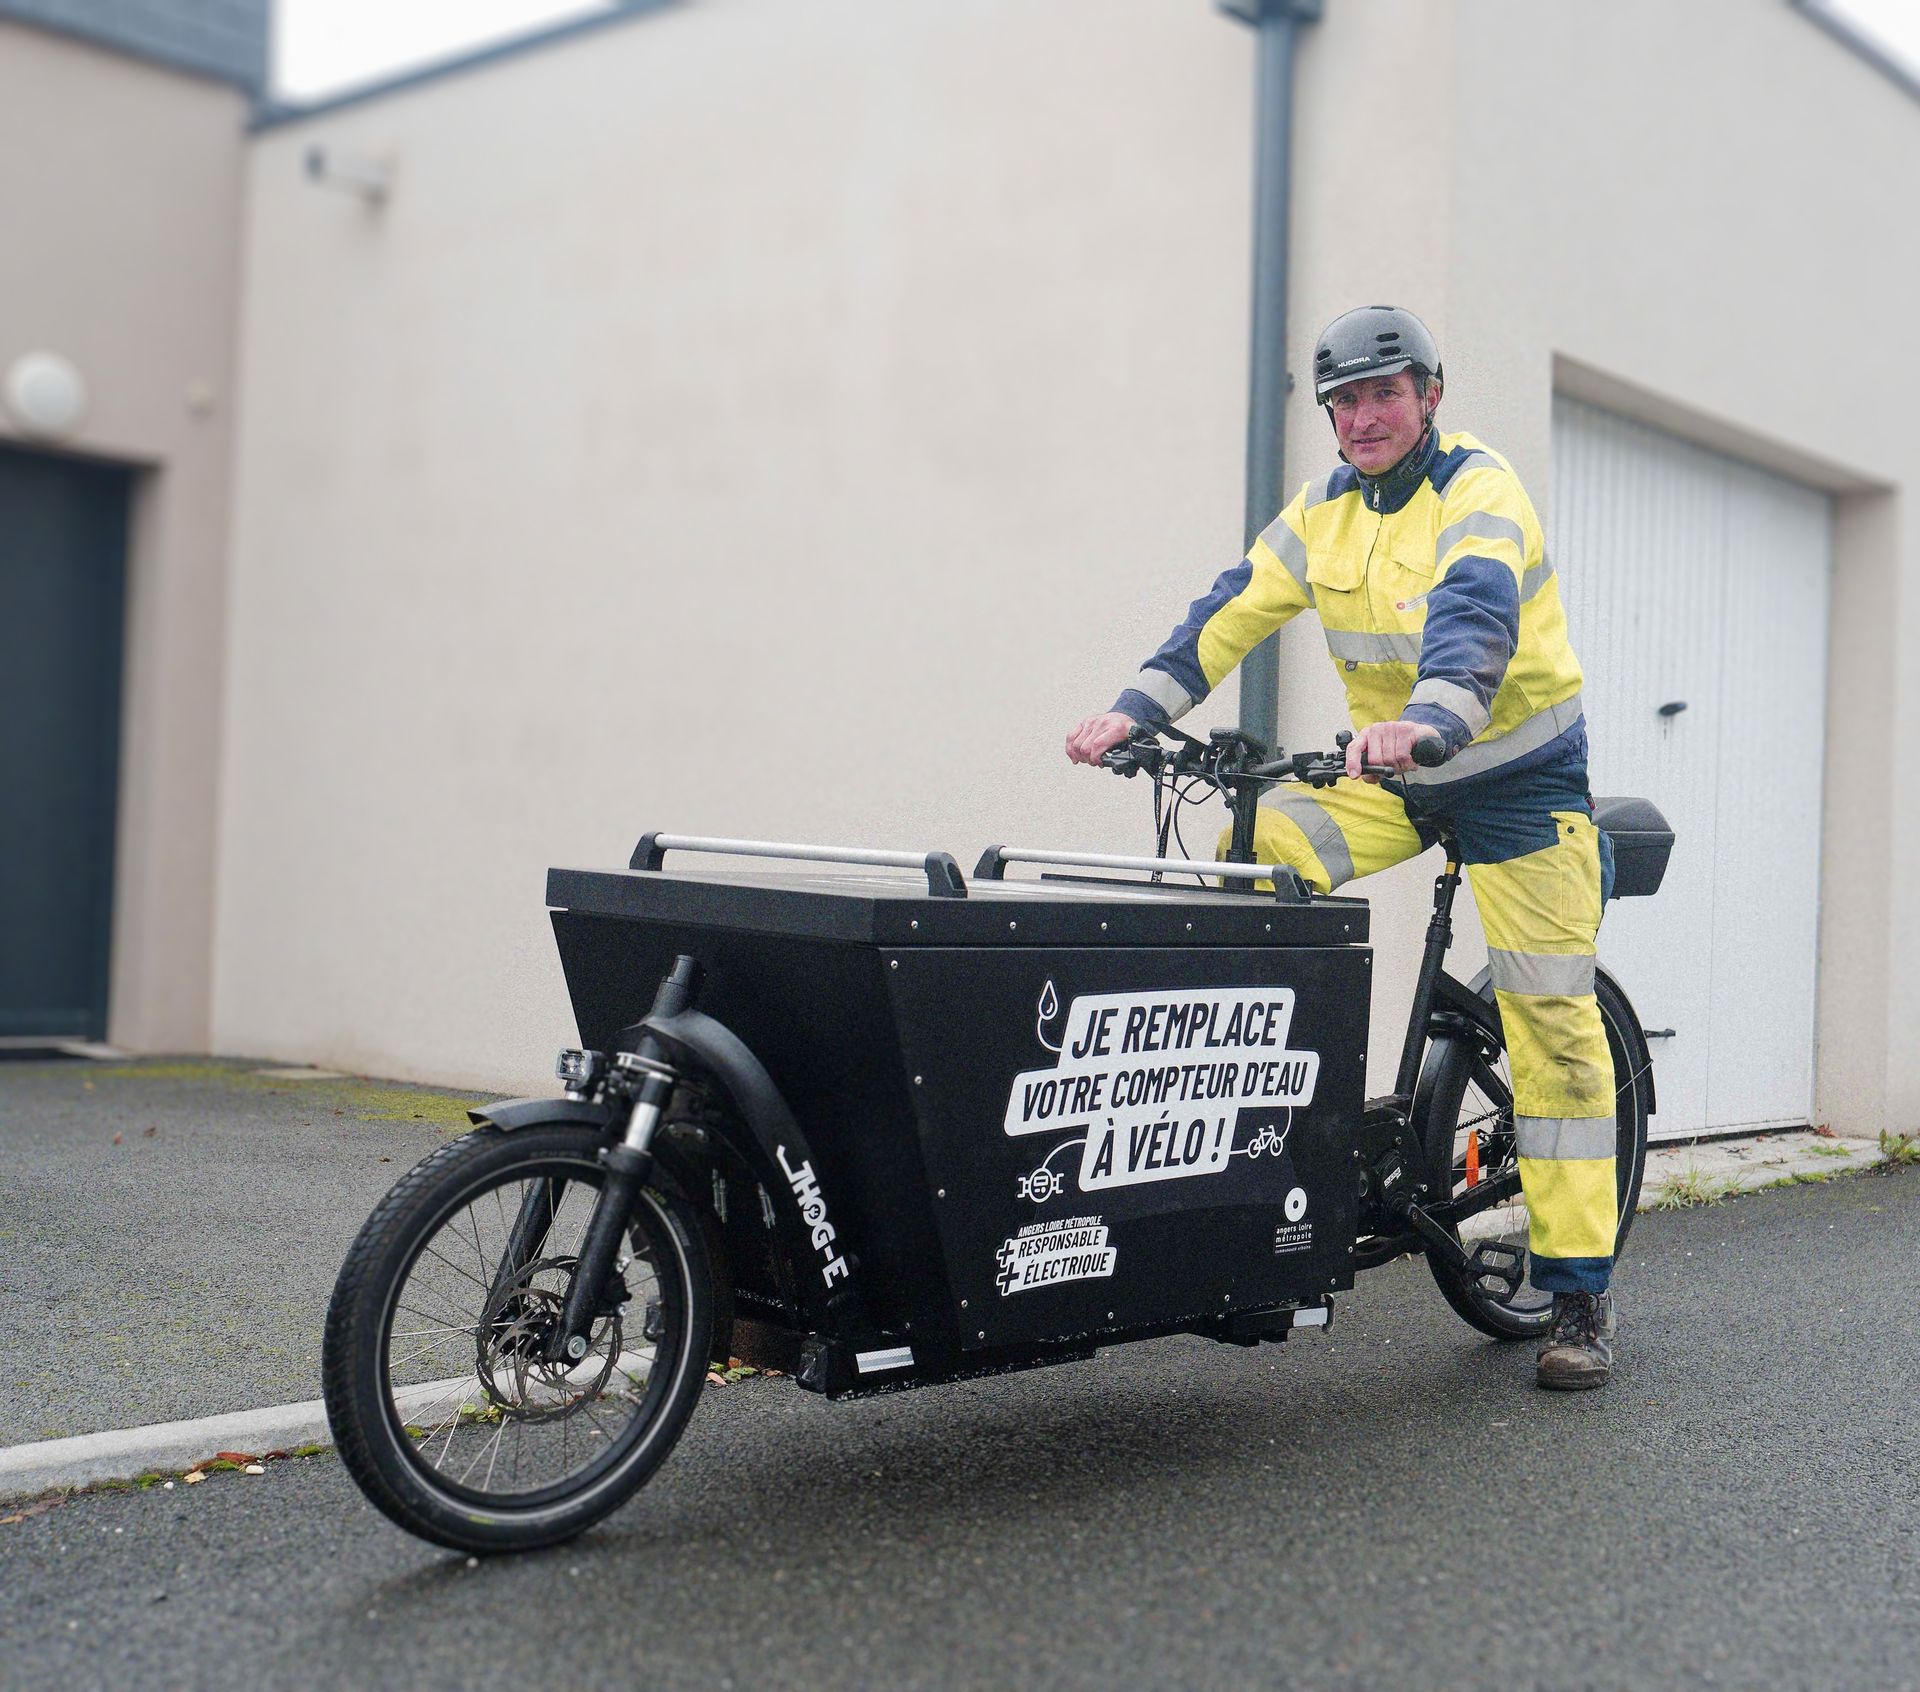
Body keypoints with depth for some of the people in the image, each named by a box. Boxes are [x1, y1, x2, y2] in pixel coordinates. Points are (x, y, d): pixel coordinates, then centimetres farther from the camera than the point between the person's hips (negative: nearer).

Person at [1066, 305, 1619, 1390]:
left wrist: (1423, 719, -55)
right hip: (1393, 773, 6)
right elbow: (1233, 614, -3)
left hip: (1518, 772, -5)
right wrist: (1137, 711, -17)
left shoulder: (1481, 492, -17)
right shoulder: (1327, 512, 3)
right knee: (1251, 854, -19)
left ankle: (1580, 1292, 1)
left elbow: (1474, 617, -36)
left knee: (1553, 1024, -6)